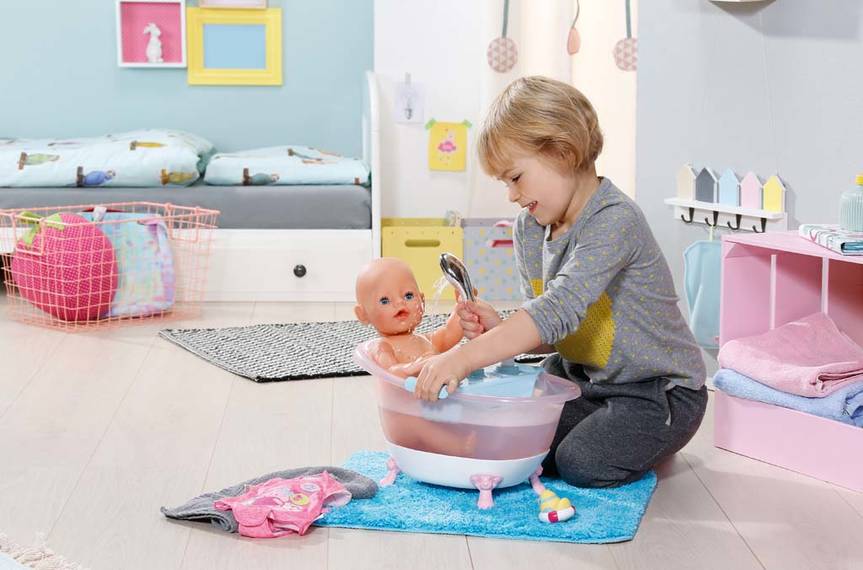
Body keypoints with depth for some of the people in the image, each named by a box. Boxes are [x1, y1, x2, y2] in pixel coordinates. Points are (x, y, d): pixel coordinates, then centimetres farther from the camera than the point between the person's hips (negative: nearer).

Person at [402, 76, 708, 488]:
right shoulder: (528, 228, -1)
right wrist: (498, 330, -21)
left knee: (582, 464, -22)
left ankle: (647, 439, 8)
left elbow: (560, 311, -39)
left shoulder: (614, 221, -27)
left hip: (658, 388, -7)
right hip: (581, 374, 8)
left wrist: (464, 357, -46)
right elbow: (553, 334, 1)